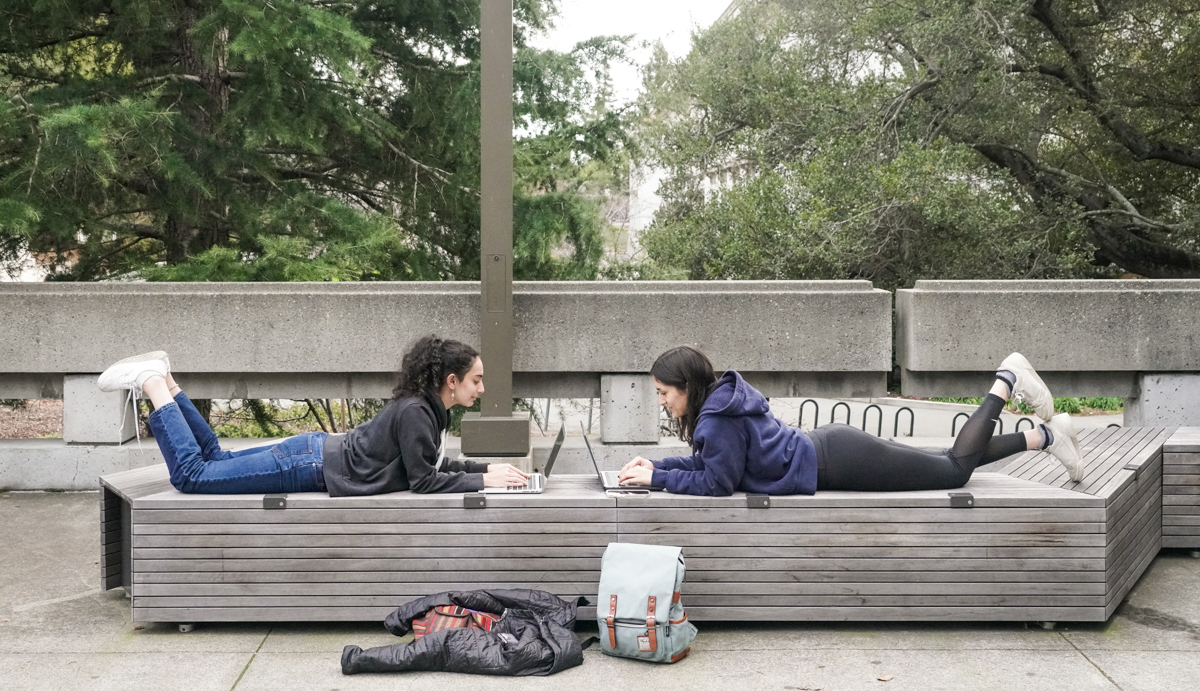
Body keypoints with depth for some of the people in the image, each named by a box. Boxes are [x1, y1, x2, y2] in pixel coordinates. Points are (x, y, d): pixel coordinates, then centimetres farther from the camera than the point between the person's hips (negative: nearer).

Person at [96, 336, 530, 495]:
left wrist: (488, 467, 10)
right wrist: (484, 481, -18)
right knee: (193, 476, -6)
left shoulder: (428, 409, 7)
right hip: (311, 465, -9)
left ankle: (163, 381, 25)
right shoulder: (415, 413, -23)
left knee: (215, 461, 23)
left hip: (318, 451, 9)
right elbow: (423, 481, -22)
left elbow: (435, 465, 19)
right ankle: (152, 383, 2)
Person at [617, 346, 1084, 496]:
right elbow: (707, 461, 18)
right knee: (951, 463, 17)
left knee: (956, 468, 2)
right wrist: (657, 465, 7)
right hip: (830, 448, 8)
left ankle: (1005, 382, 11)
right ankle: (1044, 436, 24)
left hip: (837, 463, -8)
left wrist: (657, 478, -15)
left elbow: (717, 484, -21)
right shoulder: (719, 403, 6)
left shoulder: (720, 419, -22)